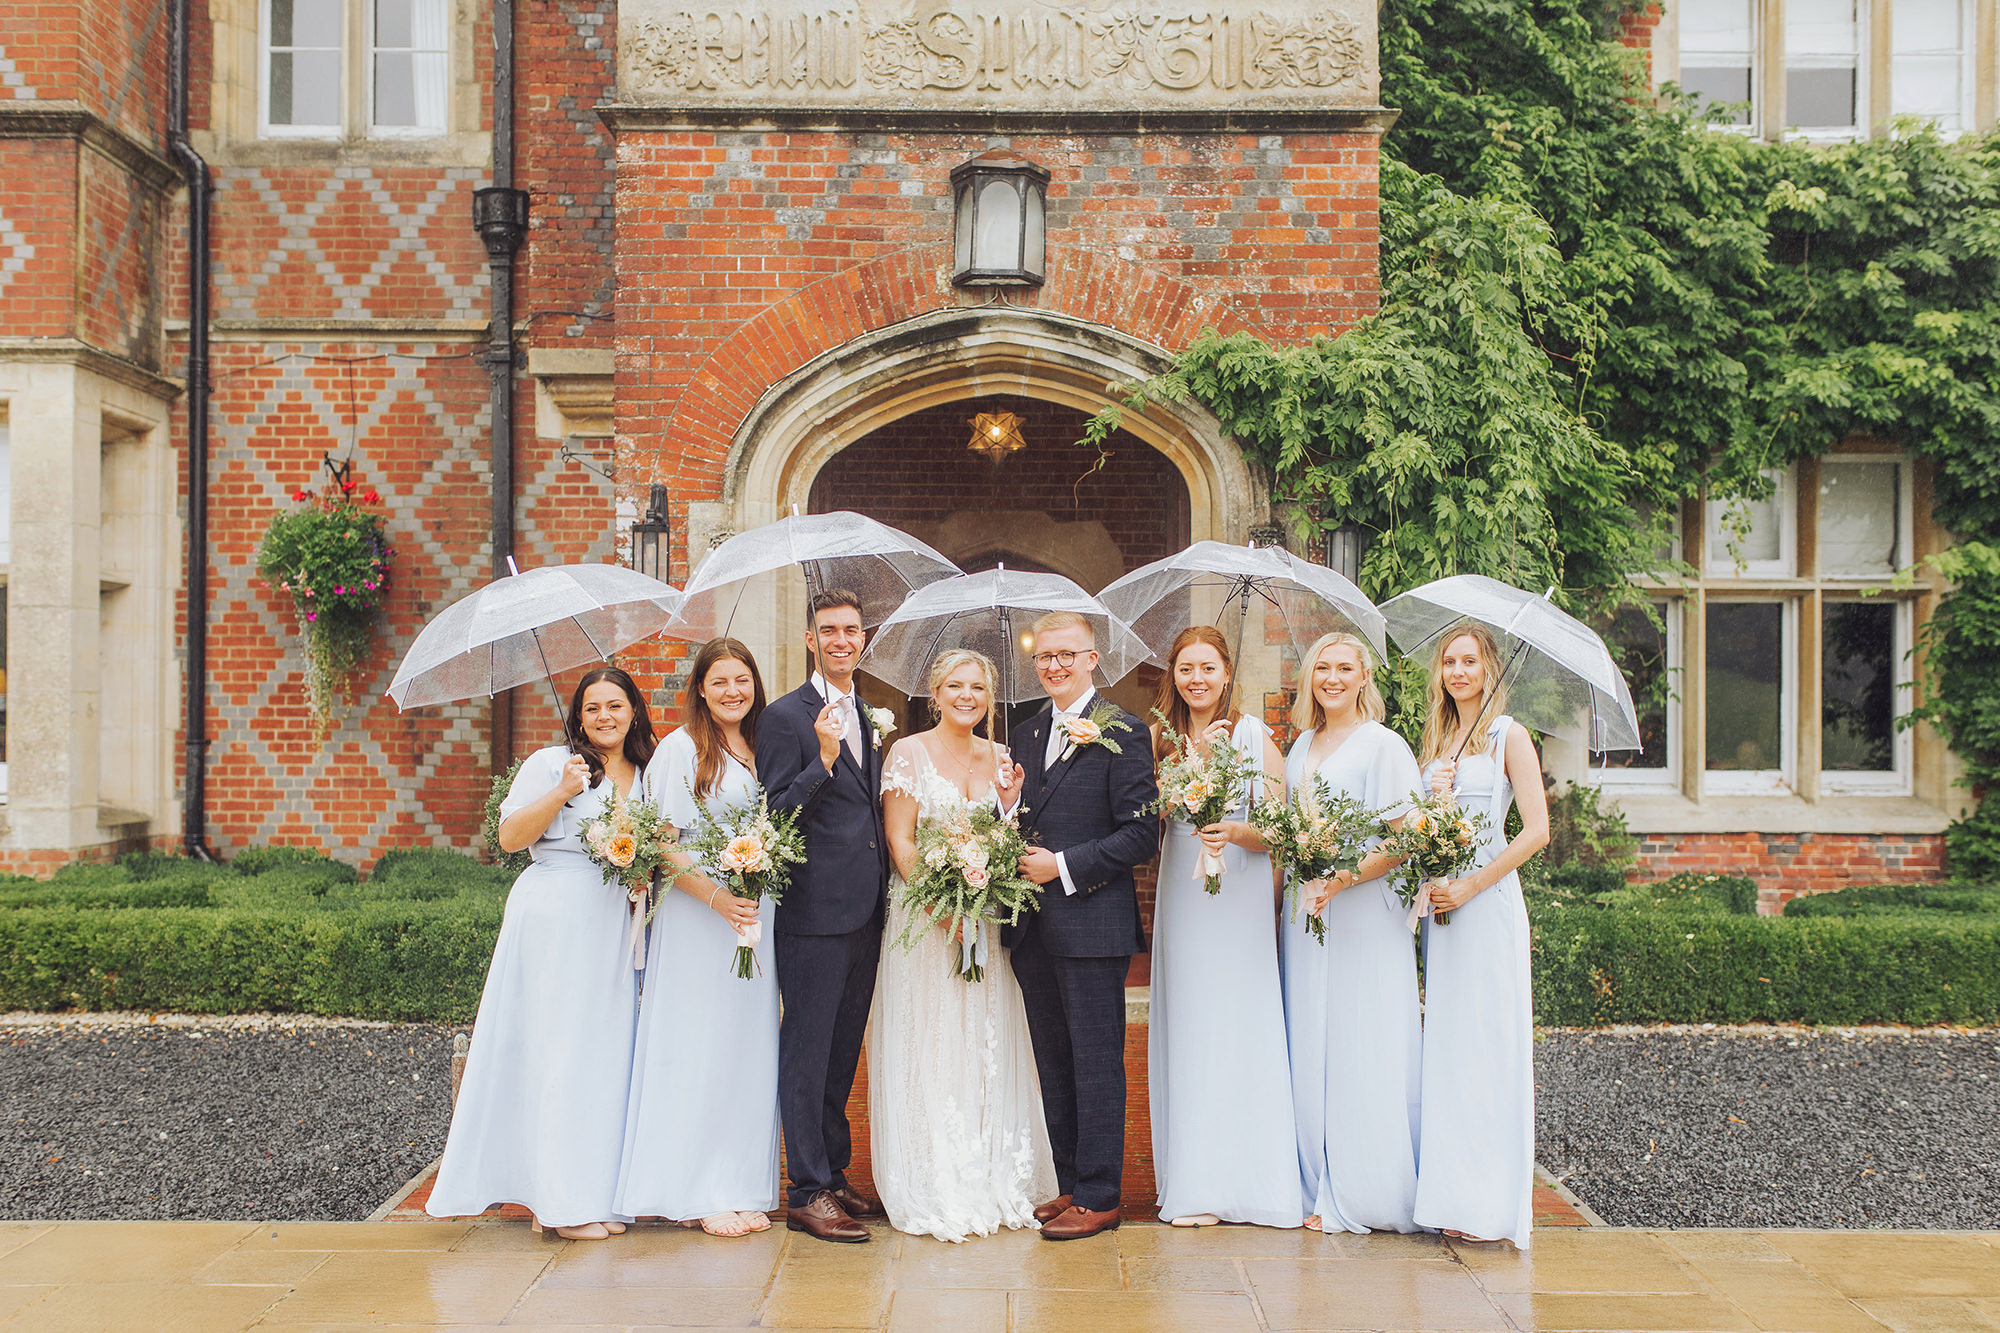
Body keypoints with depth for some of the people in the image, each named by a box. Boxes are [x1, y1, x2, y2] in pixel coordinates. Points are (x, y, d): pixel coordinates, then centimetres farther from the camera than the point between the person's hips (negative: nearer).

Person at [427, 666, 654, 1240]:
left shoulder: (646, 777, 17)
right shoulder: (550, 763, 1)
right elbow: (511, 836, -5)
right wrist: (561, 793, -16)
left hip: (615, 928, 5)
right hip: (553, 920, -5)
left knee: (607, 1047, 3)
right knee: (557, 1046, -6)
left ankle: (596, 1191, 8)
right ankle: (559, 1198, -1)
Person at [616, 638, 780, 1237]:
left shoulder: (761, 750, 13)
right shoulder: (681, 748, -6)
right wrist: (716, 896, -19)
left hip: (756, 917, 6)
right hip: (697, 917, -6)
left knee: (749, 1048, 8)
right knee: (699, 1049, -3)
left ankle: (742, 1188, 16)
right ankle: (700, 1193, 6)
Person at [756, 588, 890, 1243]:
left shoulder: (868, 718, 15)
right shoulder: (785, 716, -7)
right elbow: (777, 818, -12)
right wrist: (824, 759, -25)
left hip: (864, 912, 7)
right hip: (814, 911, -7)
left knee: (844, 1050, 15)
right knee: (807, 1051, -2)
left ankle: (835, 1174, 25)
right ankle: (808, 1193, 5)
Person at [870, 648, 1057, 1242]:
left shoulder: (999, 758, 10)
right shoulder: (907, 752, -3)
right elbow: (899, 841, -8)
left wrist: (1010, 803, -5)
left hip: (986, 920, 4)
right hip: (923, 918, -4)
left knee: (987, 1048, 7)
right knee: (929, 1049, -1)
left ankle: (994, 1181, 16)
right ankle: (934, 1191, 6)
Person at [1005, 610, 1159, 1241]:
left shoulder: (1121, 733, -7)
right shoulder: (1031, 732, 15)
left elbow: (1142, 832, -12)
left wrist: (1064, 868, -14)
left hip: (1092, 924, -7)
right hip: (1034, 929, 7)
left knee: (1096, 1065, 0)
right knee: (1054, 1065, 13)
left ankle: (1099, 1197, 8)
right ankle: (1070, 1185, 24)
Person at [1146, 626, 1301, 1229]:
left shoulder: (1254, 735, -1)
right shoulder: (1162, 737, 8)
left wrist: (1237, 831, -22)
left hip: (1241, 899, -3)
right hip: (1181, 898, 3)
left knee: (1239, 1032, -3)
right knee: (1186, 1032, 4)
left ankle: (1243, 1179, 8)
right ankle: (1194, 1185, 11)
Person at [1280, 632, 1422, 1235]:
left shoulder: (1384, 746, -4)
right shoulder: (1300, 748, 16)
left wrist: (1343, 879, -20)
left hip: (1364, 911, -6)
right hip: (1305, 911, 6)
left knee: (1363, 1054, -4)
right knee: (1310, 1049, 6)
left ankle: (1367, 1195, 5)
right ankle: (1324, 1192, 13)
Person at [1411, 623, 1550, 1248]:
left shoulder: (1507, 736, -3)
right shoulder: (1437, 739, 17)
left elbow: (1536, 830, -11)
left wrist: (1470, 887, -14)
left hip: (1488, 902, -7)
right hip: (1440, 900, 7)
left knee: (1485, 1044, -6)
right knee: (1443, 1044, 6)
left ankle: (1490, 1202, -1)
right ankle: (1450, 1189, 12)